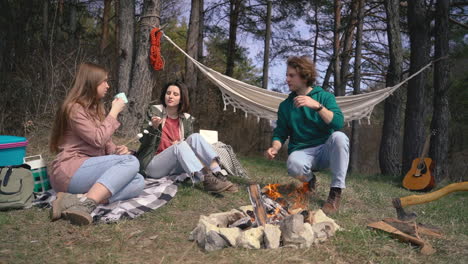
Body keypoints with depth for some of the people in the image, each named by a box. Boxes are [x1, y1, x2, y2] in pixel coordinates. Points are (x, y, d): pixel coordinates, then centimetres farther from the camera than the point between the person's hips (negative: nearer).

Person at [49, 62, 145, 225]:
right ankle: (86, 203, -36)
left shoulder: (96, 108, 21)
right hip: (68, 171, -8)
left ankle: (80, 198, -29)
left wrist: (116, 150, -4)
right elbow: (98, 139, -17)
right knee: (130, 161, -25)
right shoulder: (74, 108, -7)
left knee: (138, 181, -16)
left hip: (89, 169, 8)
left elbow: (106, 142, 18)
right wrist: (114, 112, -8)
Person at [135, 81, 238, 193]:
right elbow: (144, 142, -7)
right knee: (180, 146, -31)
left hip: (173, 167, 3)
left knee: (195, 137, -19)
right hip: (152, 165, -3)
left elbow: (188, 145, 9)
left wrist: (180, 144, -13)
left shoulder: (186, 119, 5)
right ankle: (207, 180, -48)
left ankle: (218, 175, -36)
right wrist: (154, 127, -27)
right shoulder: (155, 111, -4)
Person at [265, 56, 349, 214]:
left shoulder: (325, 96, -1)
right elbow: (280, 133, 7)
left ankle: (336, 192, -26)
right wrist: (275, 148, -15)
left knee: (339, 137, -34)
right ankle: (310, 180, 3)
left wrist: (317, 105, -29)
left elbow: (338, 123, -17)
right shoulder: (285, 105, 5)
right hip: (302, 151, 1)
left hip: (325, 150, 0)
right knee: (294, 166, -36)